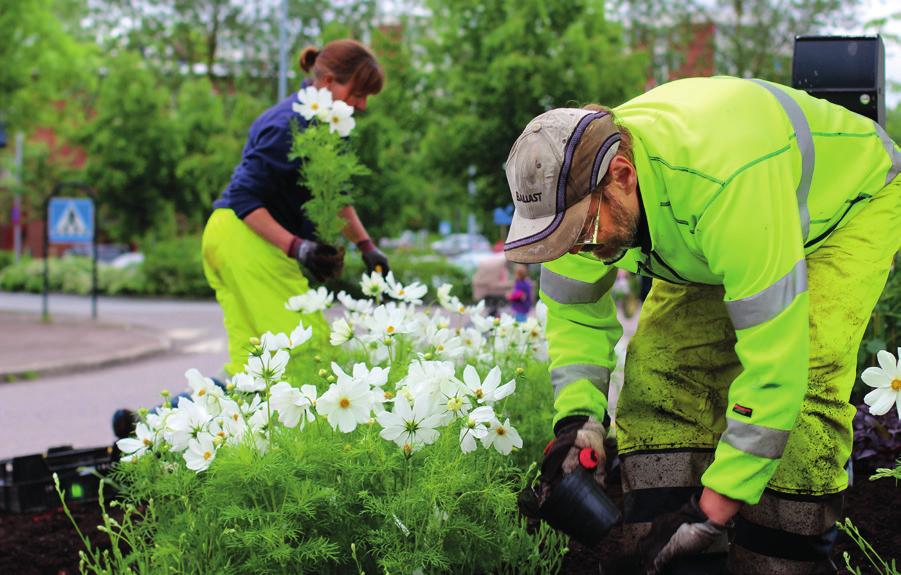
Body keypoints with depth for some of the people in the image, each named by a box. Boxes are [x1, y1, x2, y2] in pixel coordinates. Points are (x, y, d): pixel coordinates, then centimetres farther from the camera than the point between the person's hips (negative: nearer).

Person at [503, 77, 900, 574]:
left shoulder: (727, 181, -47)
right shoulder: (575, 186, -23)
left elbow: (775, 351, -45)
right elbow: (572, 307, -3)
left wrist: (717, 505, -39)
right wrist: (577, 417, -20)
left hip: (852, 204, -6)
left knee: (800, 378, -27)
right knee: (661, 361, -12)